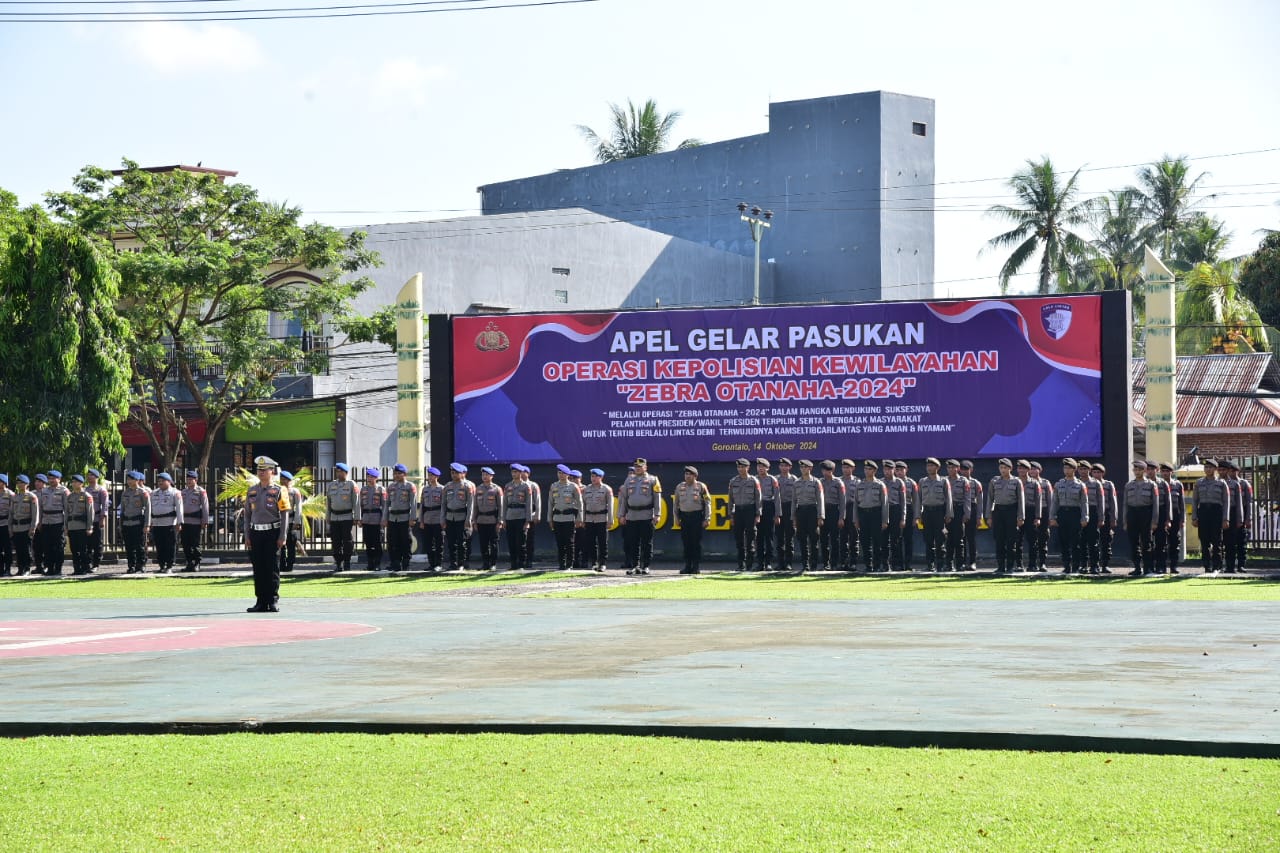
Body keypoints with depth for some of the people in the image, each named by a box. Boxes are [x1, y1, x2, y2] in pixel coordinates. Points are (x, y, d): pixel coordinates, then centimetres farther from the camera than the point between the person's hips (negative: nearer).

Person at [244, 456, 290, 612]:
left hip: (272, 534, -4)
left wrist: (282, 537, -10)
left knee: (272, 568, -3)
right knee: (258, 568, 4)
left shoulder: (279, 491, -1)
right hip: (256, 534, 4)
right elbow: (247, 514, 13)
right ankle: (261, 602, 9)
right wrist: (247, 536, 6)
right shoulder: (252, 491, 11)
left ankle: (273, 602, 2)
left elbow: (285, 515, -4)